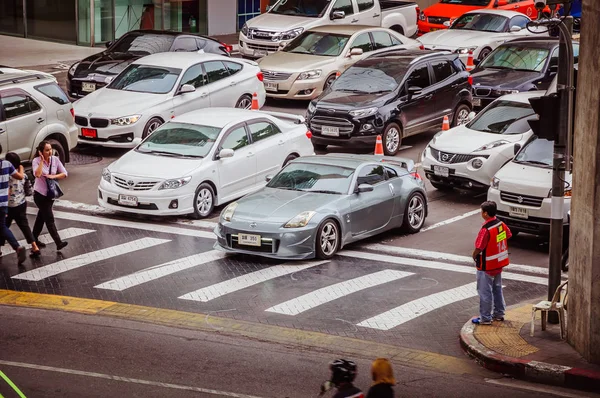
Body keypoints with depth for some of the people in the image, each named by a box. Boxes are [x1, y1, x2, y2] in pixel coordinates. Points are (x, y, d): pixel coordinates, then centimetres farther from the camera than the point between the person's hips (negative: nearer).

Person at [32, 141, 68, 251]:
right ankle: (58, 243, -12)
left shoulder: (55, 160, -2)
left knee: (42, 217, 17)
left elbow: (64, 173, -2)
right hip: (40, 193, -5)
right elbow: (37, 174, -32)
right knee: (49, 219, -8)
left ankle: (35, 239, 31)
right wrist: (42, 160, -28)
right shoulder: (36, 161, -15)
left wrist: (53, 176, -18)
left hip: (51, 193, 5)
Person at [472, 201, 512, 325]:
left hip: (487, 267, -8)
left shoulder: (486, 230, -27)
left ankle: (485, 318, 10)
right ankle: (499, 313, 30)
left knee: (485, 292, 3)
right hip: (499, 263, 8)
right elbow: (508, 236, 14)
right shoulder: (501, 225, -3)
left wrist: (474, 256, -3)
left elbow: (478, 248, -25)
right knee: (497, 289, 21)